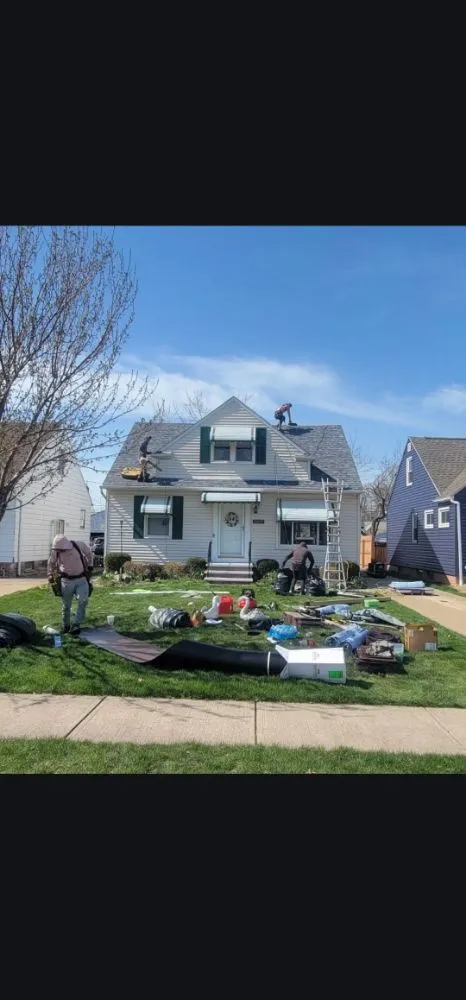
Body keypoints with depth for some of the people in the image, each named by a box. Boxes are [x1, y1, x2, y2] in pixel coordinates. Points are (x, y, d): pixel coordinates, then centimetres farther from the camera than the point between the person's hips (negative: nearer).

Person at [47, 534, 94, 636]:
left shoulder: (79, 545, -17)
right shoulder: (55, 551, -11)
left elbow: (89, 553, 4)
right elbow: (51, 564, 9)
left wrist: (90, 566, 6)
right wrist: (50, 576, 8)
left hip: (81, 579, -1)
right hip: (66, 580, 1)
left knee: (83, 601, -19)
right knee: (66, 605, 6)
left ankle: (77, 625, -11)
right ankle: (66, 626, 27)